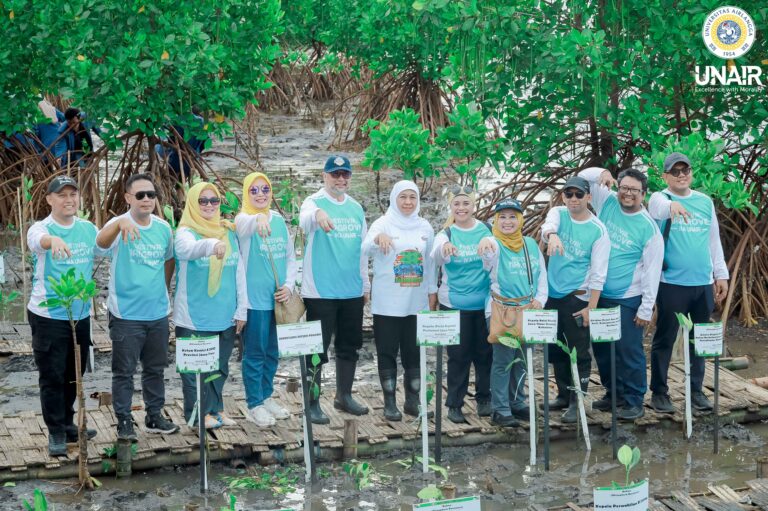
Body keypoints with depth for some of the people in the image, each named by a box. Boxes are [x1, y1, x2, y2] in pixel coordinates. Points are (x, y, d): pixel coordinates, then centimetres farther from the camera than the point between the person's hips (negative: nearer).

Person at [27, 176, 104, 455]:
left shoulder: (88, 229, 5)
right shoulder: (41, 228, -12)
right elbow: (38, 240, -35)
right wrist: (53, 240, -58)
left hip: (80, 315, 5)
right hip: (48, 317, -5)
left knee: (73, 376, 16)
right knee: (52, 377, 1)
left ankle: (67, 425, 33)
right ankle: (56, 432, 13)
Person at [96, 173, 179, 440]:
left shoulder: (163, 228, 2)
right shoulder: (119, 224, -13)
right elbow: (101, 242, -36)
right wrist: (120, 223, -55)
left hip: (158, 313, 5)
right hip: (126, 315, -5)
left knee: (155, 368, 16)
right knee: (124, 371, 2)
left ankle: (154, 417, 29)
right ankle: (124, 422, 11)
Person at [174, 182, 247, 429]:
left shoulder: (229, 233, 9)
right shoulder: (186, 232, -7)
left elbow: (239, 273, 11)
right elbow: (188, 249, -33)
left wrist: (241, 310, 8)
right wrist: (212, 244, -54)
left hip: (225, 316, 5)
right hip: (194, 317, -5)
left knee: (220, 367, 15)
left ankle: (215, 408, 28)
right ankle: (198, 413, 14)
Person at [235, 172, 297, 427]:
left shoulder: (279, 220, 8)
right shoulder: (243, 219, -8)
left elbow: (290, 256, 12)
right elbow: (244, 225, -35)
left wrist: (289, 285, -2)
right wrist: (258, 219, -57)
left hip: (278, 299, 6)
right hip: (255, 299, -6)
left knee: (272, 353, 15)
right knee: (254, 353, 1)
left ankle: (266, 397, 29)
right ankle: (254, 405, 11)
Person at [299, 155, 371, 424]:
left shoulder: (356, 208, 11)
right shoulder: (314, 202, -7)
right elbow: (305, 219, -32)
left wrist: (365, 284, 17)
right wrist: (318, 214, -56)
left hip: (352, 291, 6)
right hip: (320, 291, -6)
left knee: (349, 347, 15)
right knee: (317, 349, -1)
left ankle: (344, 396, 30)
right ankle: (313, 404, 6)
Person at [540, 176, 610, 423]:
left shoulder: (598, 230, -8)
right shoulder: (558, 214, 1)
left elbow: (598, 273, -9)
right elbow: (548, 225, -24)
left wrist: (591, 307, -14)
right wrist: (552, 235, -48)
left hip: (576, 298, -4)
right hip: (552, 294, 5)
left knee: (579, 352, -3)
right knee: (555, 349, 14)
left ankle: (576, 403, 6)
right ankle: (564, 394, 29)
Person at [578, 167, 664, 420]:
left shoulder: (649, 228, -12)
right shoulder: (608, 203, 0)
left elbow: (652, 271, -12)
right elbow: (583, 178, 3)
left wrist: (646, 309, -14)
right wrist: (601, 173, -19)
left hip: (627, 300, -5)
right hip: (598, 295, 6)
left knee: (629, 351, -2)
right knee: (601, 348, 15)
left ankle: (634, 402, 10)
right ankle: (613, 393, 30)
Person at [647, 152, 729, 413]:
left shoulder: (705, 201, 10)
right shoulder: (659, 198, -3)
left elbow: (714, 240, 15)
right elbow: (660, 209, -29)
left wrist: (721, 274, 12)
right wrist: (672, 205, -51)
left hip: (704, 284, 4)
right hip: (672, 284, -4)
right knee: (665, 340, 2)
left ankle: (696, 390, 21)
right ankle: (659, 392, 12)